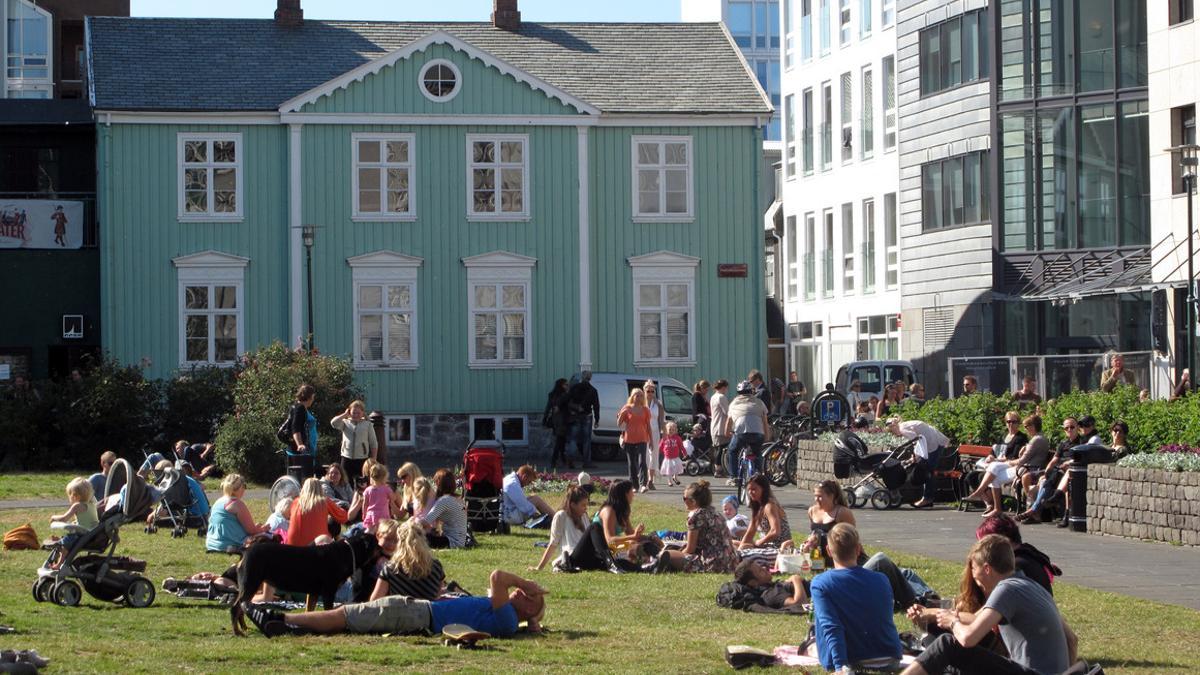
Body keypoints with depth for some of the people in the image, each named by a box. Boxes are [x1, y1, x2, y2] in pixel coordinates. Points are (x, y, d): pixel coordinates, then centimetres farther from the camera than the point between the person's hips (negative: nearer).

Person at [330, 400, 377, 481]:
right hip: (347, 459, 1)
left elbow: (374, 444, 5)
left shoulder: (367, 424, 4)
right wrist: (345, 415, -4)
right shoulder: (345, 423, 6)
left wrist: (374, 459, 0)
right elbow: (333, 423, -14)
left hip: (362, 459, -1)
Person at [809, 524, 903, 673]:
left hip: (847, 662, -4)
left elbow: (831, 627, -24)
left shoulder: (820, 584, -14)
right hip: (889, 659, 4)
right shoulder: (881, 580, -2)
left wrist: (841, 666, -29)